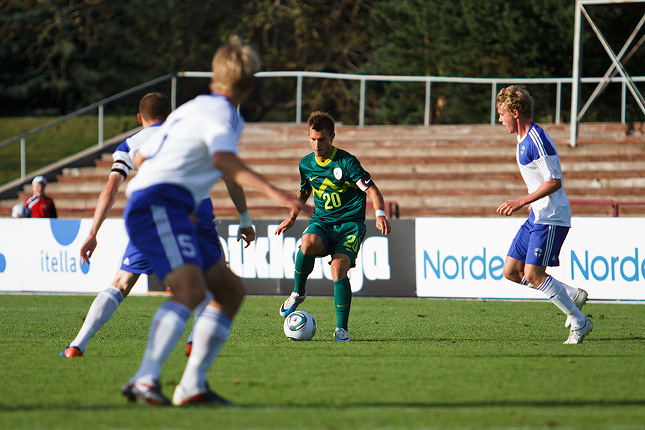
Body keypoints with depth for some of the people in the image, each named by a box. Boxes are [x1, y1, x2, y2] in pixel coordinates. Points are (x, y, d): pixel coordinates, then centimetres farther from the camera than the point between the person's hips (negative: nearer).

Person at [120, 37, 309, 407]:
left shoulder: (190, 109, 25)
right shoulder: (222, 115, -5)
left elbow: (141, 157, 34)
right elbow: (223, 159, -27)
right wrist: (273, 192, -37)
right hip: (158, 207, -10)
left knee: (232, 291, 11)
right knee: (190, 289, -30)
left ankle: (192, 386, 7)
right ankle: (145, 380, -43)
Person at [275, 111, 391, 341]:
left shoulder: (347, 162, -10)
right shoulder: (306, 164, 7)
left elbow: (371, 190, -10)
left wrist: (380, 214, -26)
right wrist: (292, 217, 25)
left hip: (350, 224, -3)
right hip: (322, 222, 3)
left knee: (338, 270, -25)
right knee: (308, 243, -33)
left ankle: (342, 328, -13)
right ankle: (298, 292, -9)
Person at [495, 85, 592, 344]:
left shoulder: (538, 140, -18)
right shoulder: (523, 140, 14)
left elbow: (554, 182, -22)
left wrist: (521, 203, -23)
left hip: (551, 219, -10)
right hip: (537, 217, 10)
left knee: (533, 274, -13)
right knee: (511, 271, 6)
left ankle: (579, 323, -2)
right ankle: (573, 296, 15)